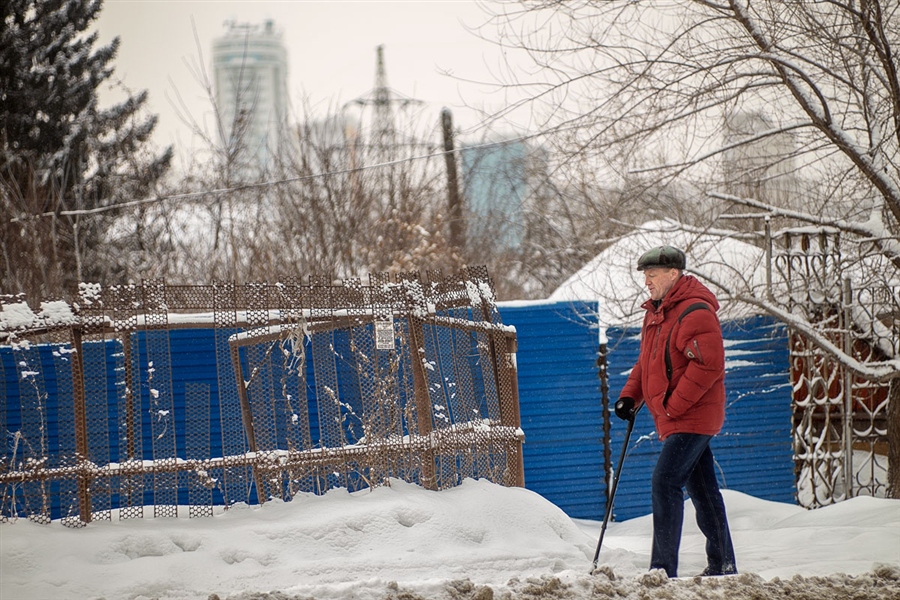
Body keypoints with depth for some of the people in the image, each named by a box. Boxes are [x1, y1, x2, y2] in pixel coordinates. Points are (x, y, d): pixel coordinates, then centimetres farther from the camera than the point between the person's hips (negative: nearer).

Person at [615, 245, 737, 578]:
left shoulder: (695, 313, -17)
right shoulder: (656, 313, 15)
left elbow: (708, 365, -24)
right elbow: (647, 361, 24)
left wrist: (673, 406, -22)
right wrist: (630, 395, 8)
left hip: (691, 417, -10)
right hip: (673, 418, 10)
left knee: (665, 483, -15)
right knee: (702, 491, 14)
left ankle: (663, 570, -15)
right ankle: (722, 566, 22)